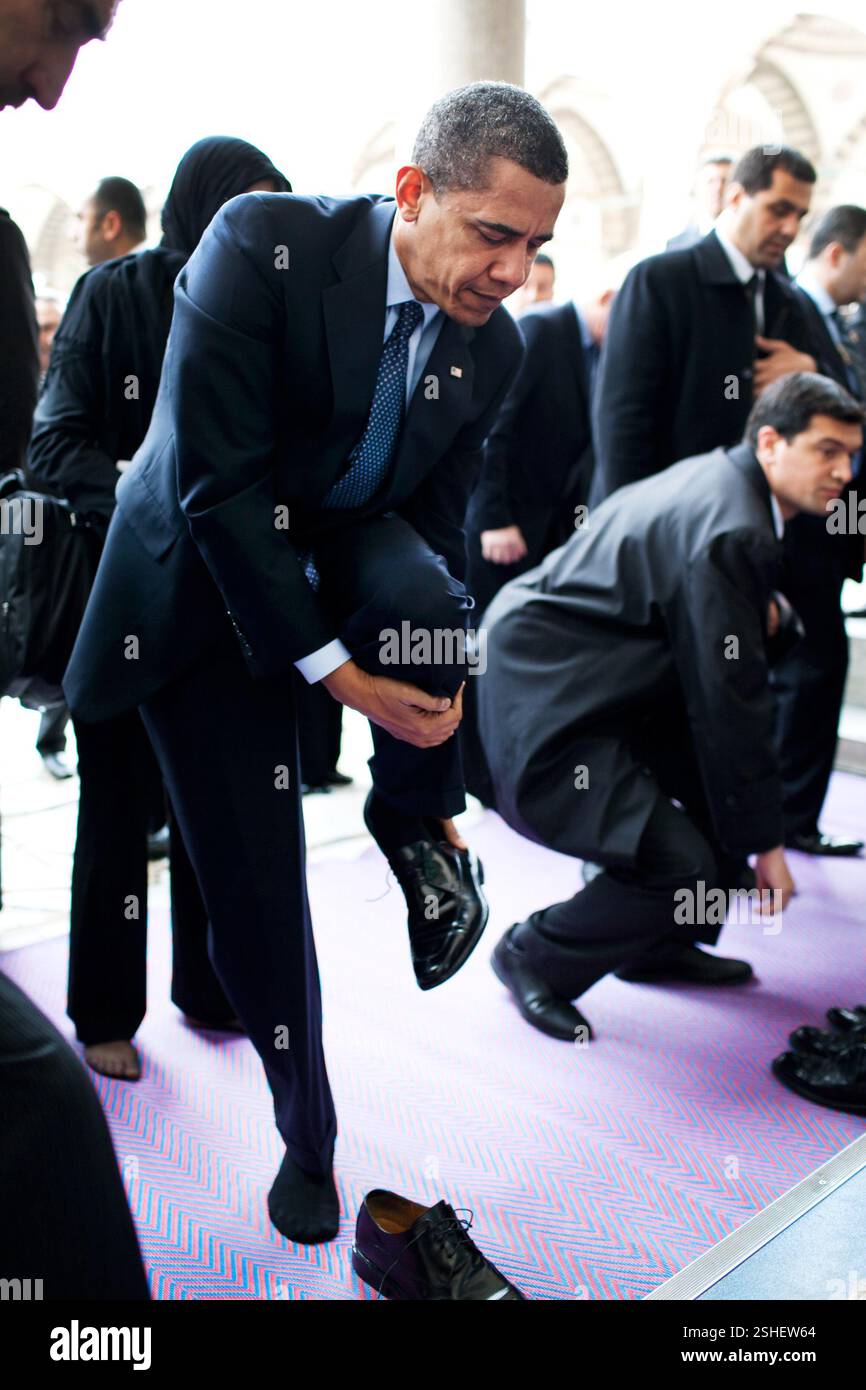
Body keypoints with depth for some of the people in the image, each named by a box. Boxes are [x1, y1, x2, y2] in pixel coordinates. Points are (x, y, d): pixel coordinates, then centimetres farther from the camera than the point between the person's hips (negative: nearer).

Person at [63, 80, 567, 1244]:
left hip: (347, 546, 3)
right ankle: (306, 1132, 26)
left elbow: (439, 529, -2)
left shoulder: (492, 344, -7)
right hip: (208, 582, -3)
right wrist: (337, 670, -26)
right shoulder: (263, 246, -23)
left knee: (428, 596, -35)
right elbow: (213, 483, -25)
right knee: (254, 884, -2)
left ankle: (409, 821, 0)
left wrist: (440, 780, -5)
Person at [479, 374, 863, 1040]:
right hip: (544, 704, -11)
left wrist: (754, 609, 6)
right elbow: (731, 702, -19)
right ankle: (534, 956, 7)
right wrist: (766, 843, -11)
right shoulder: (731, 532, -22)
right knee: (685, 869, -18)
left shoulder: (717, 476, 9)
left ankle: (659, 945, 25)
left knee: (737, 771, 13)